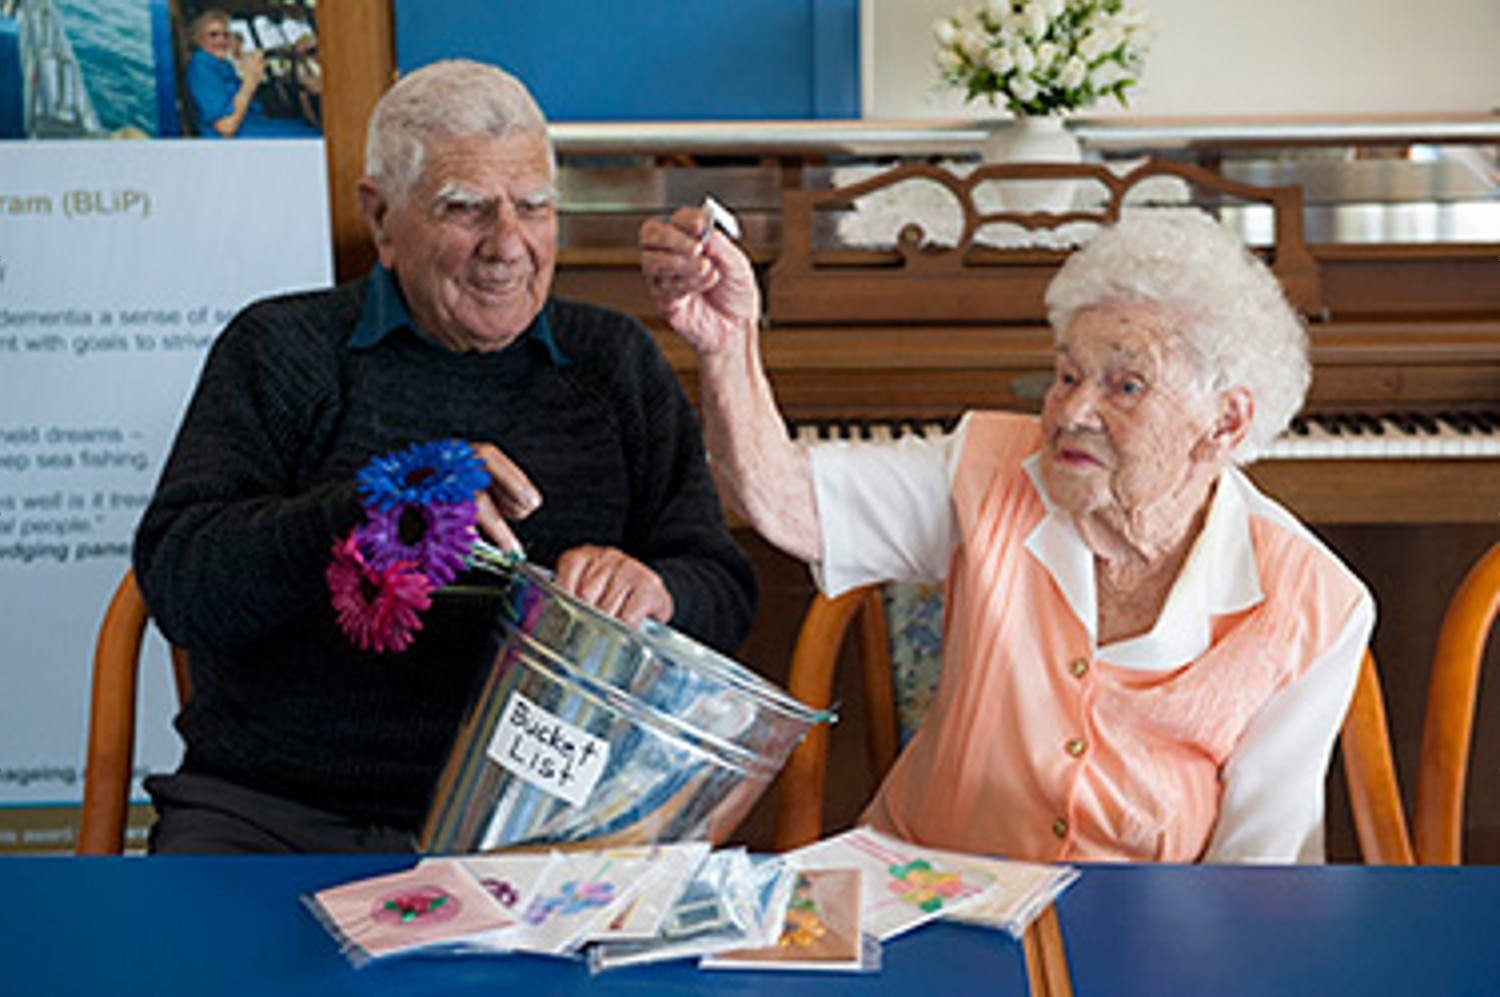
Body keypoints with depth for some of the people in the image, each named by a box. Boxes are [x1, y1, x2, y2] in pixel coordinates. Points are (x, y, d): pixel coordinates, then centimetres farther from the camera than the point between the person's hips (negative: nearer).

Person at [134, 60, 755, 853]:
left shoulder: (615, 362, 13)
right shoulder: (279, 350, 6)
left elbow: (722, 588, 9)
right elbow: (178, 585, -5)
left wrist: (651, 593, -16)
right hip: (272, 808, -1)